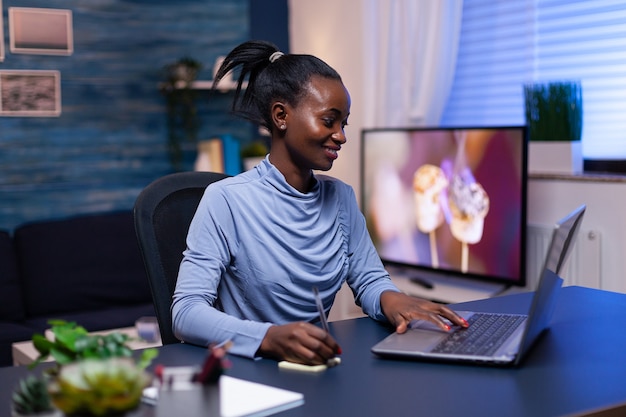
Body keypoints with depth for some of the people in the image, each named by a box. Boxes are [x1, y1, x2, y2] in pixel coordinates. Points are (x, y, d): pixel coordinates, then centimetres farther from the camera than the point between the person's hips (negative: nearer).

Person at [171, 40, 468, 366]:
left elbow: (369, 278, 15)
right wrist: (269, 337, -37)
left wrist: (389, 298, -10)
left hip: (318, 364, 4)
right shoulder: (226, 201, -13)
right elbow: (186, 312, -19)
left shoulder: (341, 198, 7)